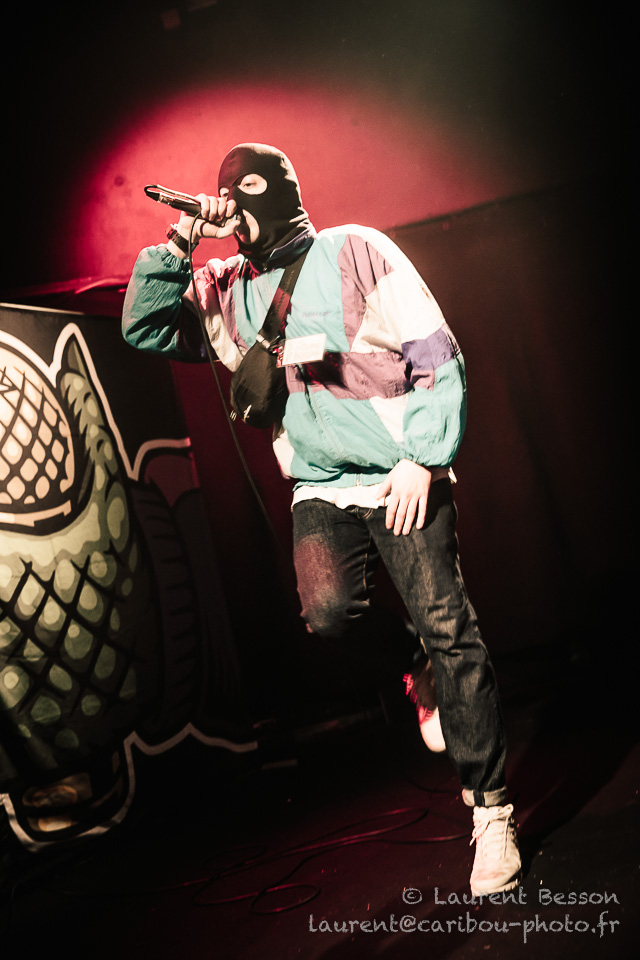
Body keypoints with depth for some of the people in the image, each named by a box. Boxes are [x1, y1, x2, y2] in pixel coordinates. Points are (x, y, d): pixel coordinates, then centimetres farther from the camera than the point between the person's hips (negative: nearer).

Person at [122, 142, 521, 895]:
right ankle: (416, 665, 11)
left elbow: (437, 355, -4)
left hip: (402, 478, -3)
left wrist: (422, 457, -12)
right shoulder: (227, 292, 11)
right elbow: (145, 329, 6)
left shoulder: (355, 252, -2)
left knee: (449, 631, -8)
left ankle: (490, 812, 6)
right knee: (328, 611, -24)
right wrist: (177, 245, -3)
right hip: (321, 489, 3)